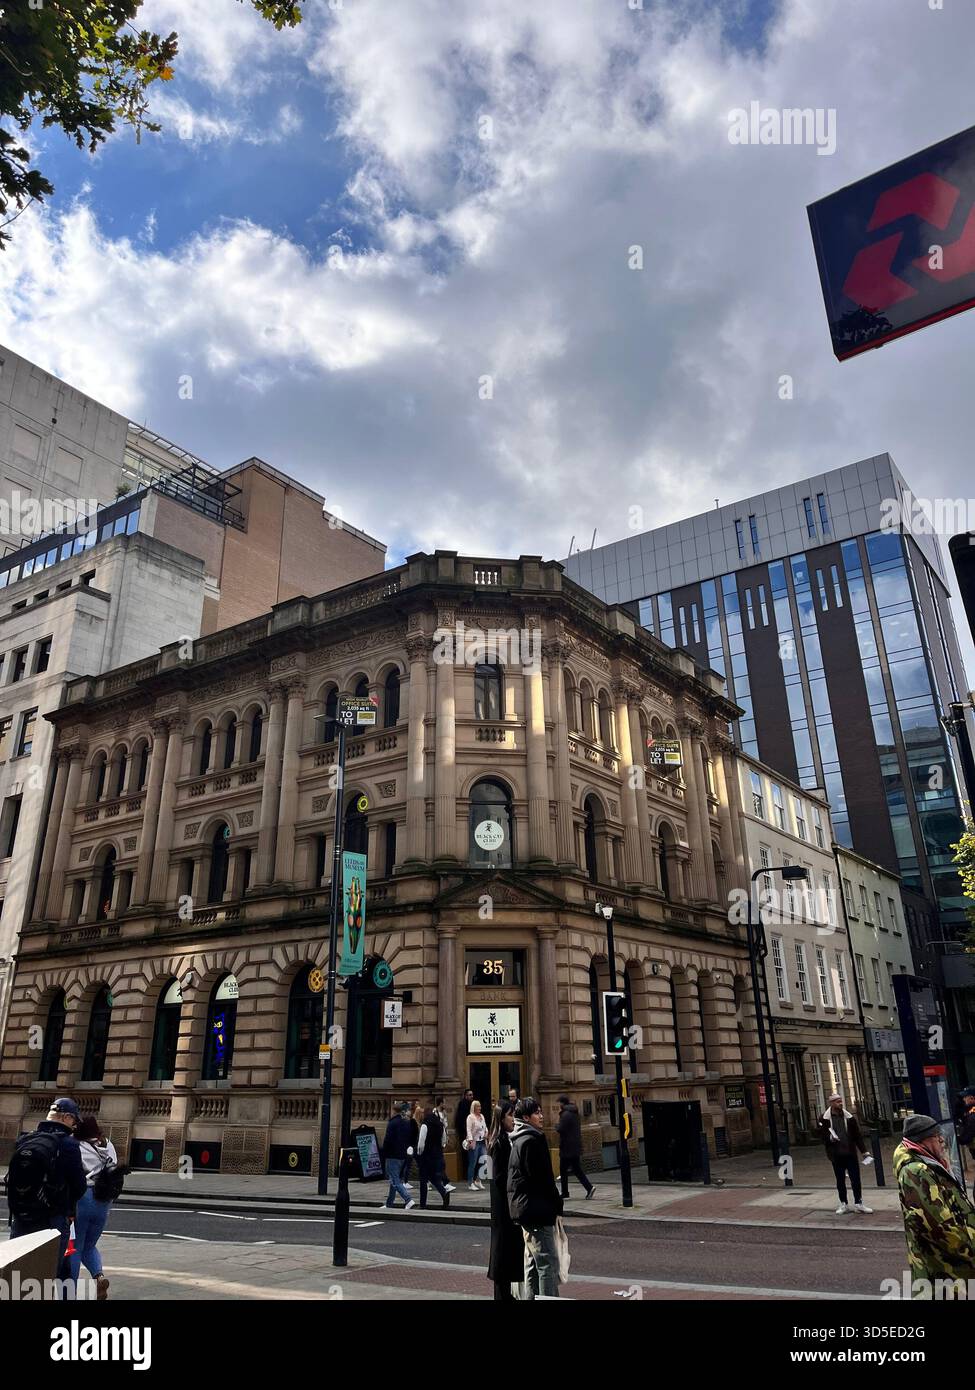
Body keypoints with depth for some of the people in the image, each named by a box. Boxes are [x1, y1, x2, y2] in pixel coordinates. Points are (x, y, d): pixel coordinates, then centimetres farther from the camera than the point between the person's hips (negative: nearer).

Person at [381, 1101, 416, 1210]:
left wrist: (383, 1156, -5)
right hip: (403, 1156, 7)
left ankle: (409, 1200, -19)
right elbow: (411, 1139, 12)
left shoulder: (393, 1123, -13)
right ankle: (390, 1203, 24)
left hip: (392, 1156, -7)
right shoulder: (408, 1123, 9)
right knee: (395, 1179, 18)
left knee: (395, 1180, -5)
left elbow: (387, 1141, -13)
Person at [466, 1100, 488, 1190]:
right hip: (474, 1142, -7)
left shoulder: (482, 1116, 13)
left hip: (482, 1142, 7)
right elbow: (469, 1130, -14)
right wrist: (471, 1140, -23)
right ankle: (470, 1184, 5)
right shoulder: (470, 1117, -8)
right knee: (473, 1164, -2)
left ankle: (477, 1181, 18)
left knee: (480, 1162, 6)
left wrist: (486, 1133, 7)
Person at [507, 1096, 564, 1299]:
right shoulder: (532, 1140, -16)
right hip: (536, 1210, -10)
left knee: (533, 1263, 16)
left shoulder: (520, 1140, 15)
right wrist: (557, 1206, -8)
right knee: (548, 1264, -8)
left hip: (525, 1210, 10)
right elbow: (542, 1178, -18)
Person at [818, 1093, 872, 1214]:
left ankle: (858, 1203, 18)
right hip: (836, 1154, -1)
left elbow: (857, 1135, 4)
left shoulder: (849, 1117, 2)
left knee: (855, 1179, 4)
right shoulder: (825, 1118, -6)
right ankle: (843, 1205, 22)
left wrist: (864, 1151, 2)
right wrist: (830, 1138, -23)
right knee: (840, 1180, 10)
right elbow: (822, 1134, -3)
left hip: (850, 1153, 1)